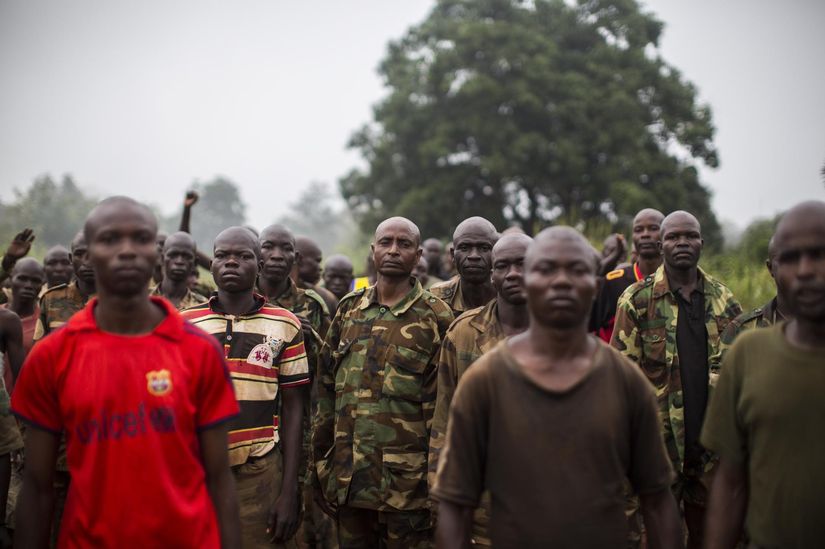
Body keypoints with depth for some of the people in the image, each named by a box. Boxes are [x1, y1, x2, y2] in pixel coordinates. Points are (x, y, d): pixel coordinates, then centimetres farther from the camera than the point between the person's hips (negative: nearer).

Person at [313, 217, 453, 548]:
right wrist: (321, 463, 10)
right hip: (348, 479, 4)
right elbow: (326, 390, 13)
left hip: (406, 482, -4)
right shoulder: (348, 310, 10)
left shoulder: (435, 319, -4)